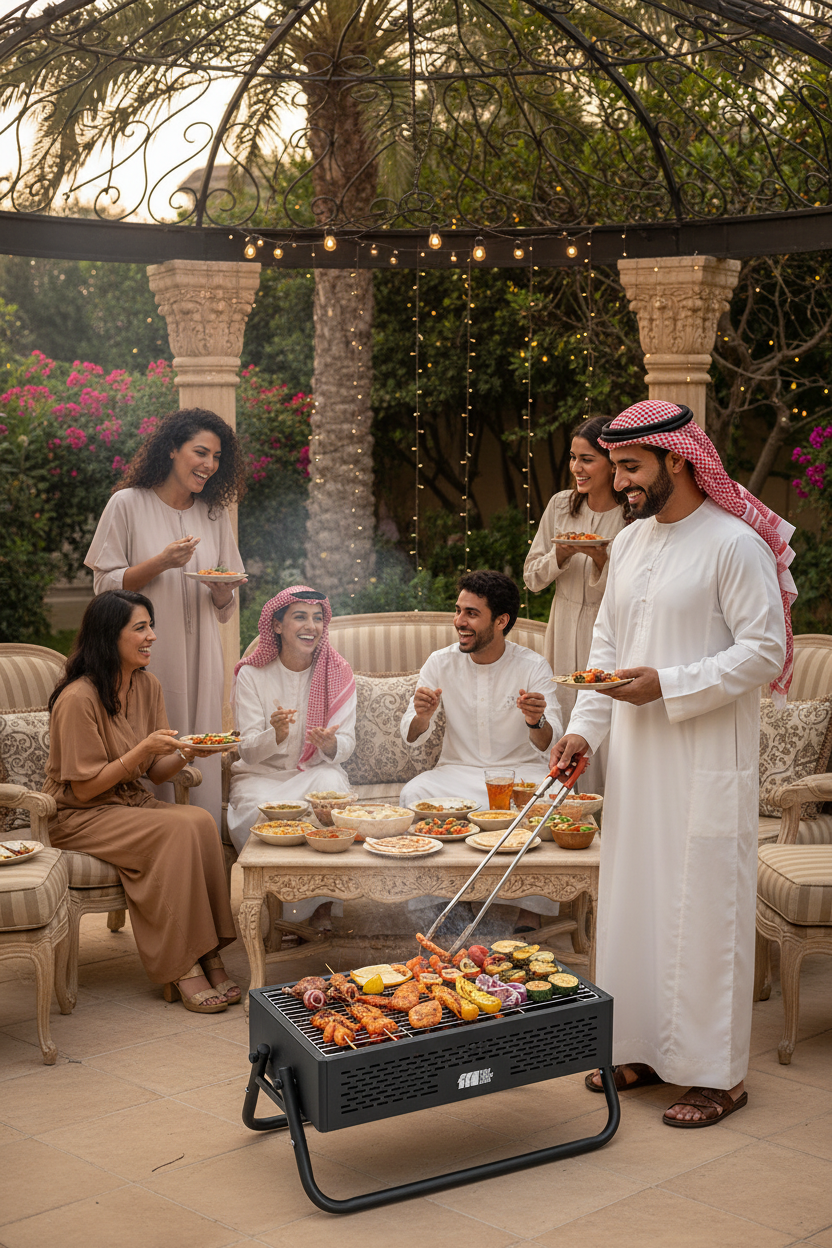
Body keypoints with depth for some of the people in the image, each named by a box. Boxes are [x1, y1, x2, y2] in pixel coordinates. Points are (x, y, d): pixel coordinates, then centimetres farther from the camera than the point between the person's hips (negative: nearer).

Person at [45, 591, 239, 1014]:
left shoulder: (147, 686, 5)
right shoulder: (78, 698, -19)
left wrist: (187, 753, -14)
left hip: (131, 804, 7)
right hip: (77, 818, -7)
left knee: (201, 820, -23)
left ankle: (207, 955, -20)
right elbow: (83, 788, -17)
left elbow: (156, 772, 7)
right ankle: (181, 969, -22)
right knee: (178, 831, -29)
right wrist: (141, 751, -25)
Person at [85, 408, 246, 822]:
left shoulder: (215, 513, 14)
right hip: (146, 656, -4)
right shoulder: (128, 504, 0)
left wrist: (222, 589, -6)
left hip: (199, 655, 4)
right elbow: (105, 584, -2)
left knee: (203, 754, 1)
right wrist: (161, 563, -14)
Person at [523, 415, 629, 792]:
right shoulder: (561, 506, 3)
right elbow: (532, 578, 7)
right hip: (566, 635, 4)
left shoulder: (635, 518, -8)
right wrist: (560, 555, -12)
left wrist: (601, 560, -23)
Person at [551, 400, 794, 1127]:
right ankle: (643, 1049, 26)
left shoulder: (735, 544, -12)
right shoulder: (629, 543, 12)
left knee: (704, 906, -2)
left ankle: (718, 1073, 10)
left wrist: (668, 685, -20)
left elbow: (765, 650, -15)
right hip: (637, 753, 8)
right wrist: (584, 728, 5)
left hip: (709, 759, -7)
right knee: (633, 897, 12)